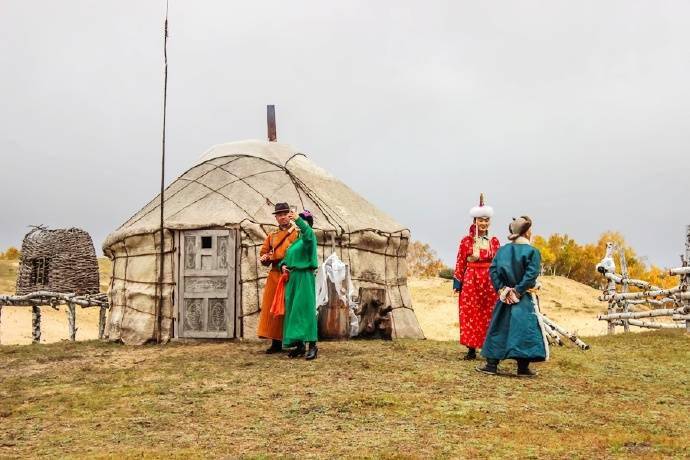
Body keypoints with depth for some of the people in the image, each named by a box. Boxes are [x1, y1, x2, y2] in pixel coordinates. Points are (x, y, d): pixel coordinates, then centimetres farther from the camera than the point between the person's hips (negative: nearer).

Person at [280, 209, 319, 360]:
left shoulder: (309, 237, -5)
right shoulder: (295, 239, 18)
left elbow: (308, 232, -30)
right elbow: (287, 256, 21)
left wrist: (298, 220, -43)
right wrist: (283, 265, 0)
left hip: (305, 277, -8)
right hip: (292, 277, 8)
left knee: (306, 309, -11)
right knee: (292, 310, 7)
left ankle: (312, 345, -9)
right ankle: (299, 345, 13)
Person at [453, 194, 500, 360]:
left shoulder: (494, 241, 8)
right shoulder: (466, 241, 2)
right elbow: (460, 263, 0)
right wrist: (458, 282, -4)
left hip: (490, 281, 2)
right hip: (470, 281, -1)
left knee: (489, 314, 4)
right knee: (470, 314, -1)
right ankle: (471, 349, 6)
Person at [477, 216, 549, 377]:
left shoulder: (502, 250, 6)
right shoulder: (532, 251, -7)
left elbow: (493, 269, -1)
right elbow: (531, 274, -18)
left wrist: (501, 289, -4)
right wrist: (518, 291, -14)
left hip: (505, 296, 4)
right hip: (525, 299, -4)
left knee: (499, 329, 10)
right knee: (525, 329, 1)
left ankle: (492, 364, 11)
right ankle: (523, 367, 2)